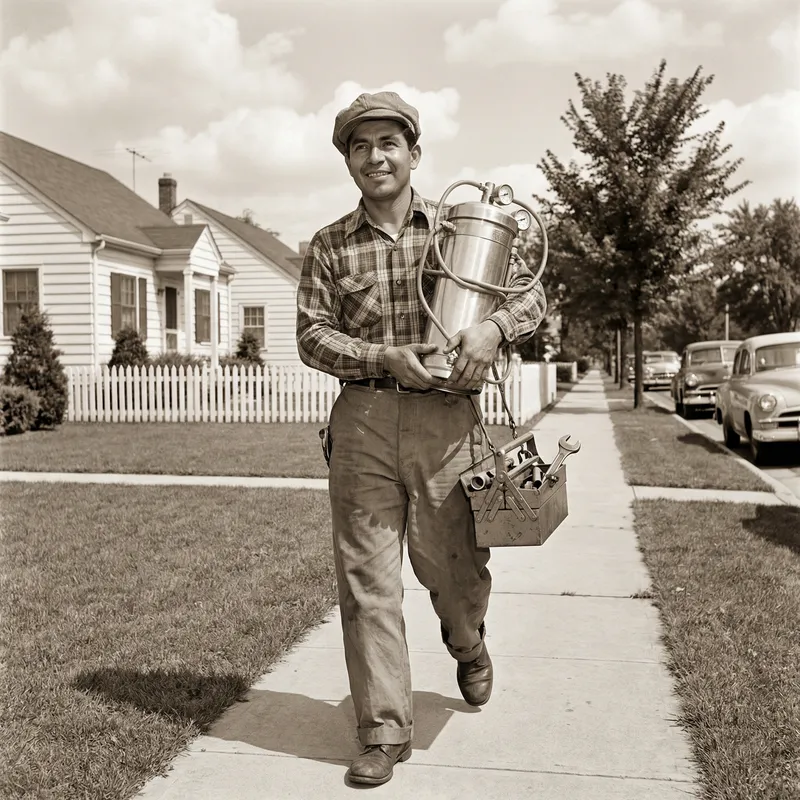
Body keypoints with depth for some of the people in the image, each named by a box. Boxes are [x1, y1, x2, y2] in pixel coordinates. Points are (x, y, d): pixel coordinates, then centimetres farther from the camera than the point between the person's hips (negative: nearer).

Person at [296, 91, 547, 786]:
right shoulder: (328, 247, 9)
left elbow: (532, 292, 8)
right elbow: (313, 336, 3)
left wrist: (495, 327, -14)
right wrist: (386, 357, -13)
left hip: (447, 418, 0)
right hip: (362, 421, 1)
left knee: (448, 558, 9)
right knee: (366, 576, 0)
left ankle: (468, 646, 45)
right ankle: (384, 731, 13)